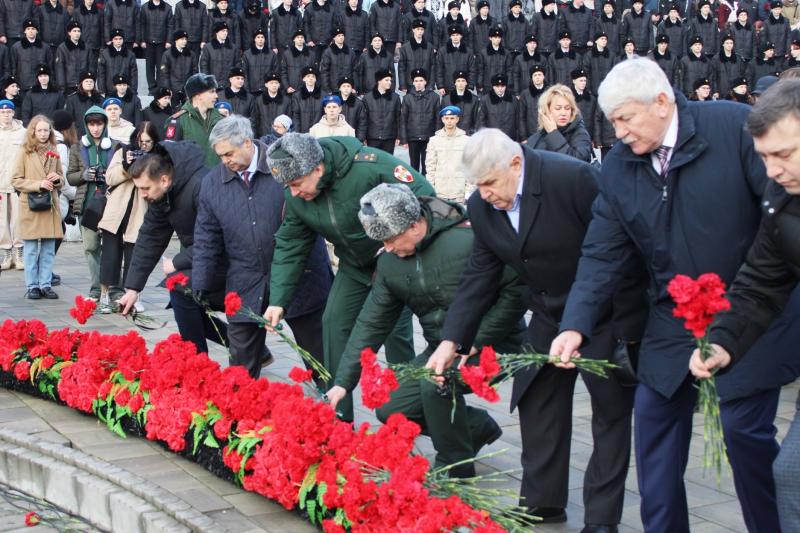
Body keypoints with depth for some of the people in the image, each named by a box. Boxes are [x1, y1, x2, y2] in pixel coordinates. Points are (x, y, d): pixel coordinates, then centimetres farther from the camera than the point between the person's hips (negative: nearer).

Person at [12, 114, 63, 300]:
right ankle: (32, 286, 10)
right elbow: (16, 180, -5)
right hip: (30, 206, -4)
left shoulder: (53, 152, 9)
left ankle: (46, 285, 13)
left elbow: (61, 178, 19)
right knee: (31, 250, 2)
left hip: (50, 206, 4)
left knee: (48, 250, 6)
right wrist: (38, 184, -16)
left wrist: (57, 179, -4)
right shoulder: (24, 152, -2)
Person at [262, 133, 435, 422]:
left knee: (396, 330, -6)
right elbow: (289, 246, -5)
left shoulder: (369, 167, -34)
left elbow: (424, 197, -27)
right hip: (354, 265, 6)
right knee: (334, 322, -1)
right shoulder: (295, 195, -12)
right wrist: (278, 300, -12)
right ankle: (337, 417, 11)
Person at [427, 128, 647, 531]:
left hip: (605, 313, -6)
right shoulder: (481, 206, -8)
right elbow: (479, 277, -3)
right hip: (549, 314, 6)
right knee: (536, 403, 12)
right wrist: (450, 341, -12)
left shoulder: (574, 178, -27)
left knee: (611, 412, 3)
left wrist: (629, 327, -18)